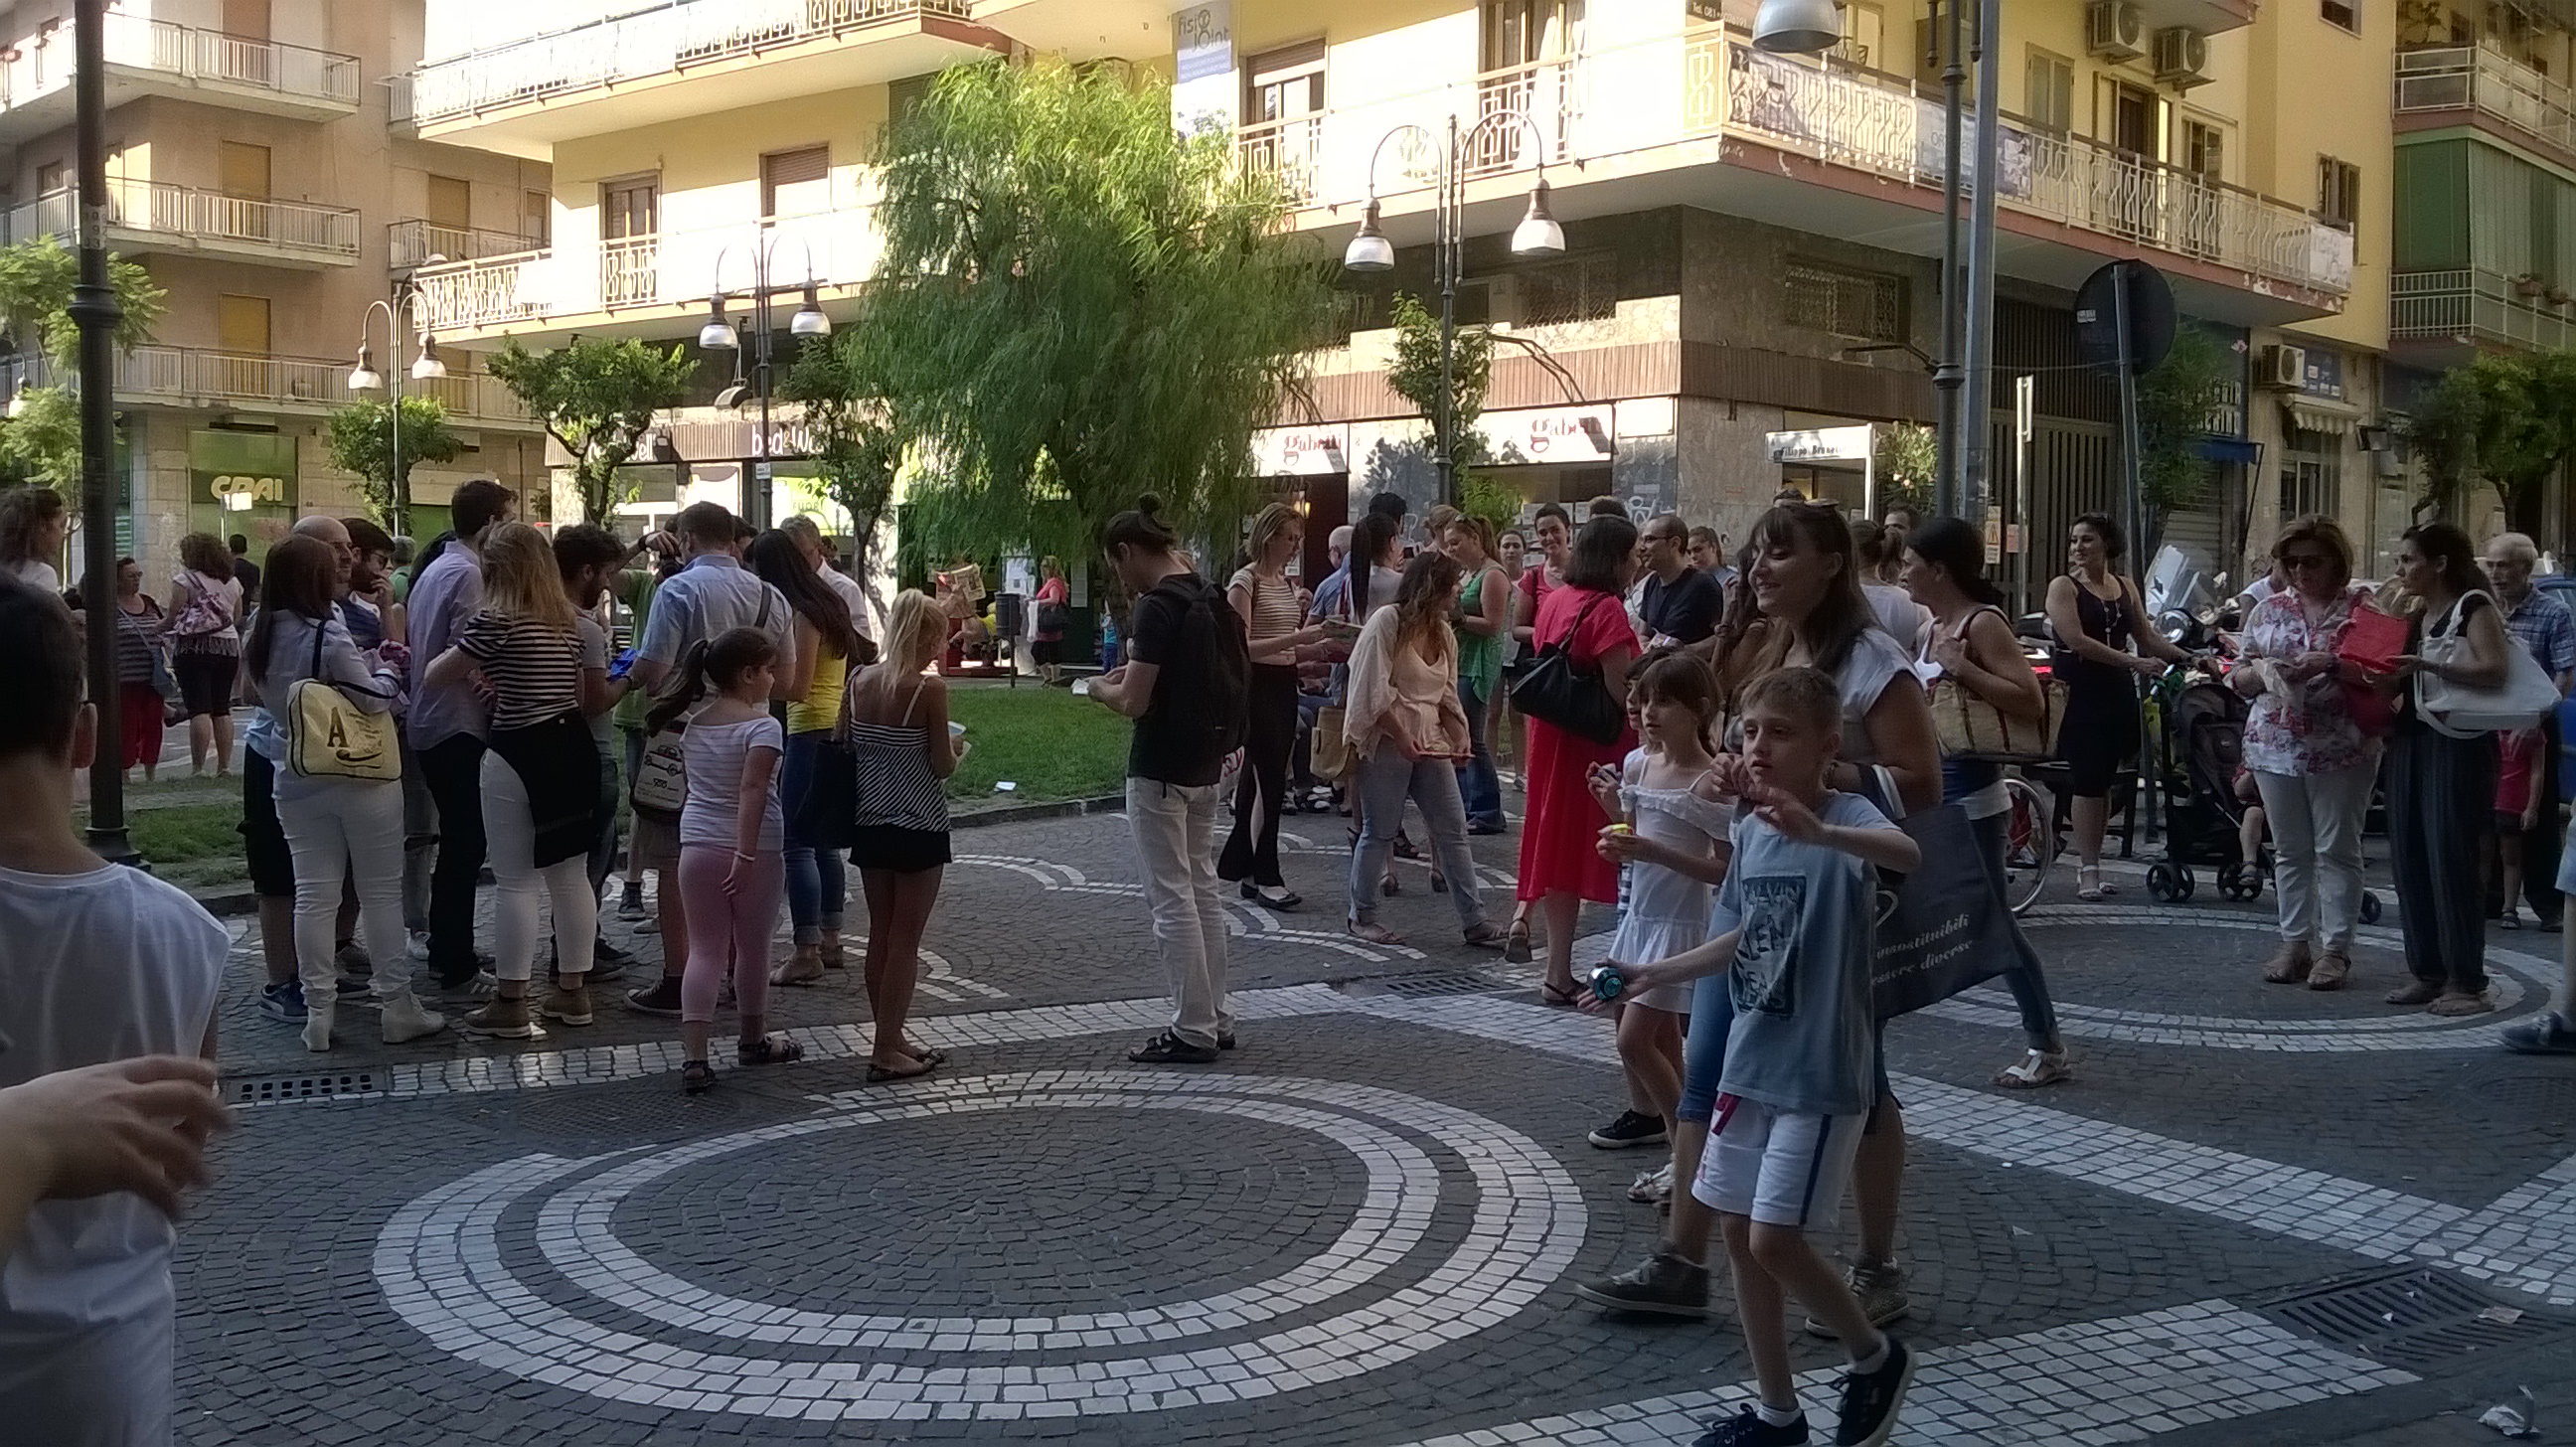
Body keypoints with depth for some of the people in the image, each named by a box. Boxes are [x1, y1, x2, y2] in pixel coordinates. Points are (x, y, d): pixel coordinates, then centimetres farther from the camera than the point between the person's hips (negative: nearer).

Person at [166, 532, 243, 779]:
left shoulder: (185, 580, -5)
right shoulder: (232, 583, 13)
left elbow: (172, 618, -7)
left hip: (195, 647, -5)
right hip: (228, 647, 5)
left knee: (199, 709, -9)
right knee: (222, 709, 10)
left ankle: (197, 768, -12)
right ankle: (224, 765, 8)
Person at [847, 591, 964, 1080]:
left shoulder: (859, 681, 1)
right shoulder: (930, 688, -15)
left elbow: (849, 749, 5)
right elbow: (942, 765, -13)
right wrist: (956, 748, 8)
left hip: (870, 824, 6)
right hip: (919, 826, -6)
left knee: (880, 933, 14)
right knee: (906, 939, 2)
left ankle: (890, 1038, 24)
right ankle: (887, 1050, 3)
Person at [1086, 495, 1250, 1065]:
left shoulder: (1156, 607, -18)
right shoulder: (1208, 596, 9)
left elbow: (1135, 702, -22)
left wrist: (1105, 690, 0)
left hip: (1160, 770, -9)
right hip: (1205, 764, 9)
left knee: (1171, 897, -2)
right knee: (1201, 886, 15)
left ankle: (1192, 1030, 3)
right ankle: (1215, 1018, 22)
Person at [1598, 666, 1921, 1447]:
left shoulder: (1846, 815, -16)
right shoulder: (1750, 829, 6)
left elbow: (1907, 853, -40)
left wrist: (1818, 832, -57)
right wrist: (1653, 974, 15)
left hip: (1821, 1074, -8)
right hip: (1750, 1064, 8)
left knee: (1774, 1239, -7)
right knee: (1738, 1232, 11)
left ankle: (1877, 1357, 20)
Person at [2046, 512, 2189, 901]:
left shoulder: (2126, 587, 14)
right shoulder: (2063, 586, -4)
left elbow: (2147, 637, 18)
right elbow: (2076, 640, -15)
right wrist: (2132, 662, -21)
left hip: (2116, 692, 5)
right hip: (2078, 691, -5)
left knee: (2103, 778, 6)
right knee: (2087, 778, -8)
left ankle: (2090, 867, 13)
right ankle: (2087, 871, -4)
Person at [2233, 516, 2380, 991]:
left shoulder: (2363, 605, 0)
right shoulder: (2268, 609, 11)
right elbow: (2238, 679, 13)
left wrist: (2330, 663, -20)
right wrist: (2262, 671, -8)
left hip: (2340, 750, -4)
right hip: (2275, 747, 4)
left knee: (2337, 849, 0)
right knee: (2289, 850, 9)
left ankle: (2335, 948, 5)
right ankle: (2295, 942, 16)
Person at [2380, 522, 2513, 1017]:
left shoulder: (2473, 607, -5)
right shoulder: (2413, 617, 18)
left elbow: (2495, 669, -19)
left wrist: (2426, 664, -26)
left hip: (2458, 744, -8)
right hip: (2411, 740, 8)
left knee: (2450, 861, -9)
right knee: (2408, 860, 5)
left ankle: (2467, 981, -4)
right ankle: (2427, 971, 13)